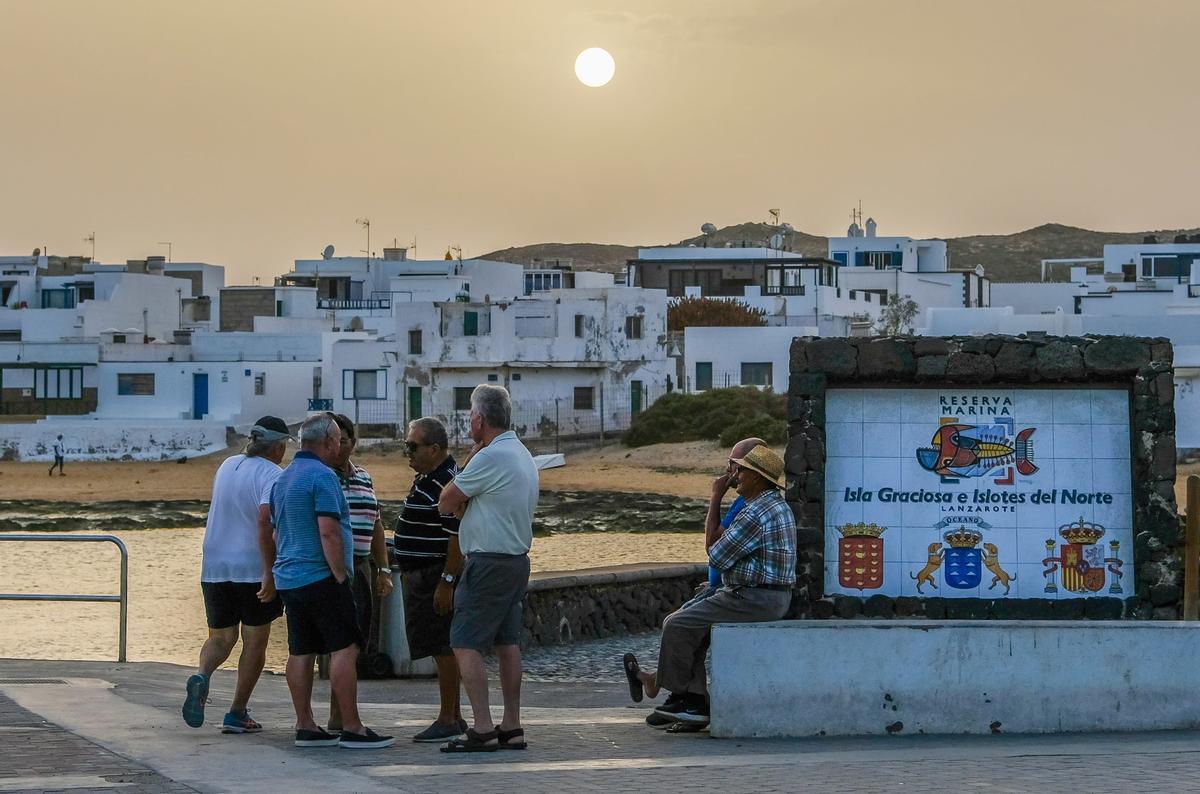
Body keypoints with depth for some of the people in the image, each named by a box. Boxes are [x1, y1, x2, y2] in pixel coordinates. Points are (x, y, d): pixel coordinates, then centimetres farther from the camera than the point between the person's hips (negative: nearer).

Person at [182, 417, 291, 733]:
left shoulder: (227, 466, 10)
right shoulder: (271, 475, -12)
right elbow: (266, 519, -26)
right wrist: (271, 571, -25)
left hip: (215, 568, 6)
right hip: (253, 569, -5)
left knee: (220, 638, 14)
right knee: (254, 642, 7)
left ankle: (202, 676, -17)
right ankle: (237, 714, 7)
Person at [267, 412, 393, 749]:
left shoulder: (282, 479, 16)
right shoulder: (322, 476, -13)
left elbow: (271, 534, 23)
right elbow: (329, 532, -20)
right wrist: (341, 576, -15)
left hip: (289, 579, 9)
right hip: (320, 578, -9)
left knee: (301, 652, 9)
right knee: (344, 649, -8)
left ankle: (305, 727, 11)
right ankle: (352, 728, -10)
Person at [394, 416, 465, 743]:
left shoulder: (448, 482, -19)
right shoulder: (426, 477, 14)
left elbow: (457, 537, -23)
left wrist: (446, 582, -25)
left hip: (436, 577, -11)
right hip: (420, 576, 11)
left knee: (443, 647, -6)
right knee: (441, 647, 13)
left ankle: (447, 721, -1)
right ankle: (454, 716, 20)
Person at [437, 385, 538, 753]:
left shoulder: (490, 457, -17)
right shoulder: (522, 454, 15)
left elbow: (446, 503, -9)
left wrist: (470, 456, -1)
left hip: (489, 564, -10)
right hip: (517, 560, 10)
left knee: (465, 645, -8)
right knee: (507, 644, 12)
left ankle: (483, 730, -13)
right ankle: (511, 728, 14)